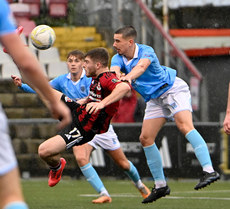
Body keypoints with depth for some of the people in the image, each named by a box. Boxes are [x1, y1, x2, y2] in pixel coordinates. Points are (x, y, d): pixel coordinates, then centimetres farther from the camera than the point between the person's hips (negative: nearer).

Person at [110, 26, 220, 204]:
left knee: (185, 126, -29)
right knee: (146, 138, -2)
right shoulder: (118, 58, -5)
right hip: (154, 99, 7)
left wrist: (128, 77, -65)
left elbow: (141, 66, -43)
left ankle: (209, 170, -38)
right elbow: (114, 71, -26)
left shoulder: (146, 51, -21)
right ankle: (160, 185, 7)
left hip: (173, 88, -7)